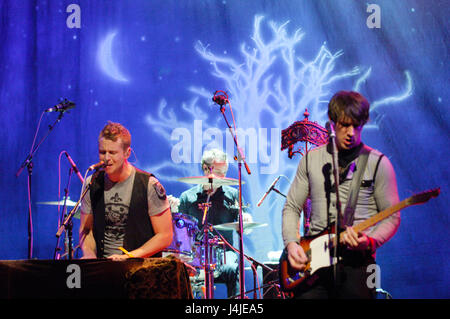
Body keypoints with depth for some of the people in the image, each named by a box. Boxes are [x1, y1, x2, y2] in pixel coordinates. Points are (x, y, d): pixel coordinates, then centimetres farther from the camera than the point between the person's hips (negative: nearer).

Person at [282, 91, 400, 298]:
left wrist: (370, 241, -16)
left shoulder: (378, 163, 3)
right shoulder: (311, 159, 13)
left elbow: (391, 217, 3)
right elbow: (291, 207, 15)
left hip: (356, 259, -2)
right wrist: (291, 244, -1)